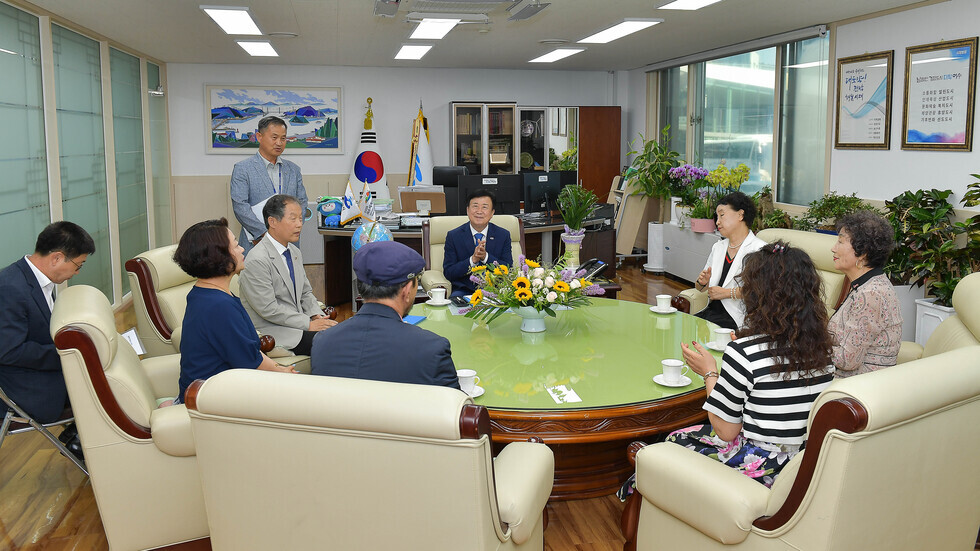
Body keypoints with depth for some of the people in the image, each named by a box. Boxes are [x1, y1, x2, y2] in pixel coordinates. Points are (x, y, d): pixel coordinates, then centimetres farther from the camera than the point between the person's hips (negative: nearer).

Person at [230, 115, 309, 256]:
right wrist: (265, 233, -17)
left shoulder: (293, 170, 15)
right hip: (256, 244, -3)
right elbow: (240, 206, -9)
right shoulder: (242, 169, 0)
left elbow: (302, 202, 14)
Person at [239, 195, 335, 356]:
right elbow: (268, 309, -18)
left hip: (296, 323, 8)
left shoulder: (295, 253, 13)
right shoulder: (256, 261, -16)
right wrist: (308, 324, -17)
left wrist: (318, 316, 0)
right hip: (270, 331, -8)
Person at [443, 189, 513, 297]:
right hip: (464, 290, 0)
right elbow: (448, 273, -3)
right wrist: (472, 260, -18)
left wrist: (486, 257, -16)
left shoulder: (503, 235, 5)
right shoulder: (453, 236, 2)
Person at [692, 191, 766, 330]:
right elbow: (700, 288, 23)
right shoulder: (718, 247, 20)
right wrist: (702, 282, -1)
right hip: (712, 311, 7)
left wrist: (727, 293, -13)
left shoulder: (759, 249, -5)